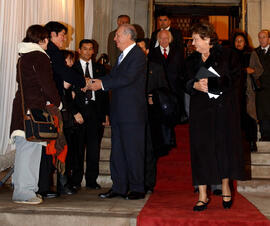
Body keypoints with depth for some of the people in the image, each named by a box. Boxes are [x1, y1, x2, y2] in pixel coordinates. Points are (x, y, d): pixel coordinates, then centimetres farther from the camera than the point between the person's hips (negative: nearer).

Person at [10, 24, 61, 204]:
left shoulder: (24, 57, 20)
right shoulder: (39, 56, -8)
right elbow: (47, 83, -11)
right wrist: (57, 102, 2)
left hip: (22, 106, 10)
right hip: (33, 108, -10)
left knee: (25, 149, 11)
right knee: (30, 148, -8)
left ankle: (24, 189, 17)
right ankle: (24, 192, -6)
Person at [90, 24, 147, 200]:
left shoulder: (138, 55, -10)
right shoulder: (123, 55, 18)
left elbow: (127, 78, -20)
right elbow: (114, 75, 15)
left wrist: (102, 84, -16)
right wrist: (98, 81, -1)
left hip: (132, 113, -9)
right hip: (119, 112, 9)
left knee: (133, 151, -2)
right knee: (118, 152, 11)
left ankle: (137, 189, 9)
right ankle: (119, 187, 20)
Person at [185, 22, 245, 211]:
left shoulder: (227, 55, 1)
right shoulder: (192, 60, 13)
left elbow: (235, 79, -7)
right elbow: (187, 84, 11)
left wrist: (211, 83, -13)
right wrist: (195, 85, -11)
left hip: (224, 109, -2)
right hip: (201, 110, 3)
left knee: (225, 145, 3)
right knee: (201, 149, -1)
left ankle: (225, 186, 26)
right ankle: (203, 195, 6)